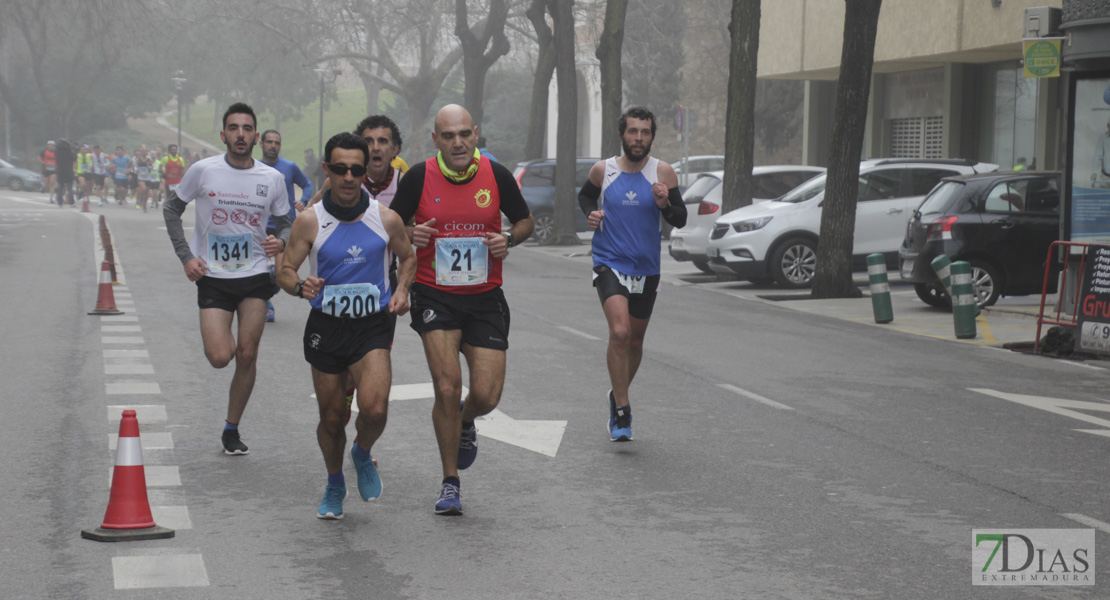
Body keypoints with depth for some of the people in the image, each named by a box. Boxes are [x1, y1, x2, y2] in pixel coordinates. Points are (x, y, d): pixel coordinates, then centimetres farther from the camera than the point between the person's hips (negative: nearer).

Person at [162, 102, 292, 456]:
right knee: (220, 357, -13)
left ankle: (232, 430, 17)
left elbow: (285, 223, 11)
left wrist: (282, 241, -13)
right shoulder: (203, 171, -6)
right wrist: (186, 255, -4)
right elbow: (172, 209, 6)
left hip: (255, 277, 1)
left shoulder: (272, 179, -1)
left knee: (247, 356, -1)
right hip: (212, 278, -1)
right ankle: (221, 340, 26)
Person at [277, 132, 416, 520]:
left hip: (373, 326, 0)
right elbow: (285, 270, -2)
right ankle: (334, 486, 35)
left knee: (374, 409, -20)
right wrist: (299, 286, -24)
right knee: (332, 418, 8)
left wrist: (401, 290, -3)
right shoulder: (310, 221, -6)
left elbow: (408, 258, 14)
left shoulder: (386, 219, -3)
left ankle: (363, 454, 15)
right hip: (326, 327, 1)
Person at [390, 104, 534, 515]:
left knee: (487, 396, -3)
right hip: (434, 295, -2)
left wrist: (509, 239, -11)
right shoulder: (418, 177, -6)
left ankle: (465, 423, 37)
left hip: (484, 297, 2)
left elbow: (525, 221, 11)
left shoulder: (496, 176, -3)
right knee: (447, 386, -14)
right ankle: (450, 482, 5)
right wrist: (409, 236, -18)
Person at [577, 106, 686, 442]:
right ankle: (621, 413, -14)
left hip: (646, 268, 2)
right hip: (609, 263, -2)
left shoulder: (662, 173, -4)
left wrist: (665, 205, -24)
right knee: (619, 332, -21)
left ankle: (618, 395, 40)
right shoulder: (603, 170, -3)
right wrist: (590, 213, -3)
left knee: (635, 341, 14)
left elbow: (681, 221, -3)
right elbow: (585, 195, 18)